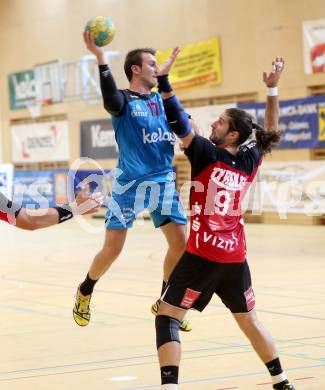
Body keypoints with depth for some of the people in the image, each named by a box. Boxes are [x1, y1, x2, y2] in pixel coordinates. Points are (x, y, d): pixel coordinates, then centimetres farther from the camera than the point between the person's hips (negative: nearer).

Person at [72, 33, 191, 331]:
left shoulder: (161, 100, 12)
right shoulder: (124, 100, -6)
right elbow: (111, 101, -29)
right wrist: (101, 59, -41)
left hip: (164, 182, 5)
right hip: (130, 184, -5)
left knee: (181, 244, -1)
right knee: (112, 249, -4)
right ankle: (85, 292, 24)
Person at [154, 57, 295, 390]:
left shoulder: (207, 153, -9)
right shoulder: (249, 161, 6)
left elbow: (179, 125, -13)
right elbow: (270, 131, 23)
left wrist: (163, 82, -10)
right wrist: (272, 90, 22)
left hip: (203, 254, -6)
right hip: (235, 256, 6)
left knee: (167, 317, -1)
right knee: (249, 321, 20)